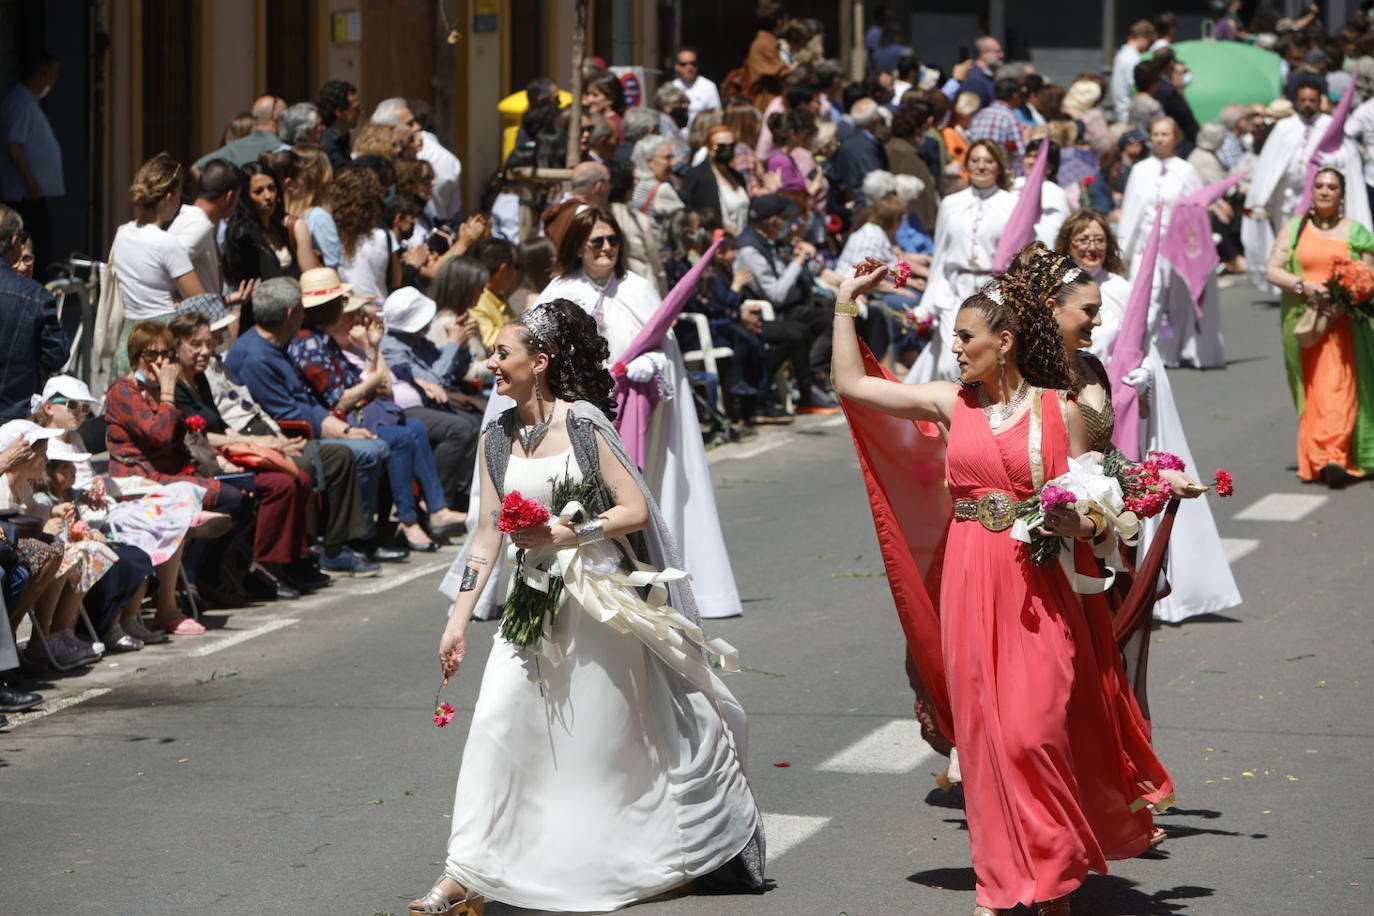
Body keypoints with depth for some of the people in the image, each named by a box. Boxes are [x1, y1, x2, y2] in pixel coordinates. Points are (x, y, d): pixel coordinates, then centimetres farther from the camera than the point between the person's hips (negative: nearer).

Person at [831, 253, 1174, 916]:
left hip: (1038, 586, -3)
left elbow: (1088, 509, 3)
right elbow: (851, 384, 11)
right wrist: (846, 302, 12)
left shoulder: (1060, 412, -1)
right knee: (984, 730, 3)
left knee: (1037, 730, -6)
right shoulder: (951, 404, 7)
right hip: (971, 587, 3)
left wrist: (1072, 524, -18)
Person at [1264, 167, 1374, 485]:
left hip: (1343, 324, -2)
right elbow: (1272, 270, 4)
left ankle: (1333, 457, -21)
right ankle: (1317, 459, 8)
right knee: (1310, 389, 2)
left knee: (1338, 387, -14)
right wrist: (1303, 286, -13)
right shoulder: (1295, 228, 11)